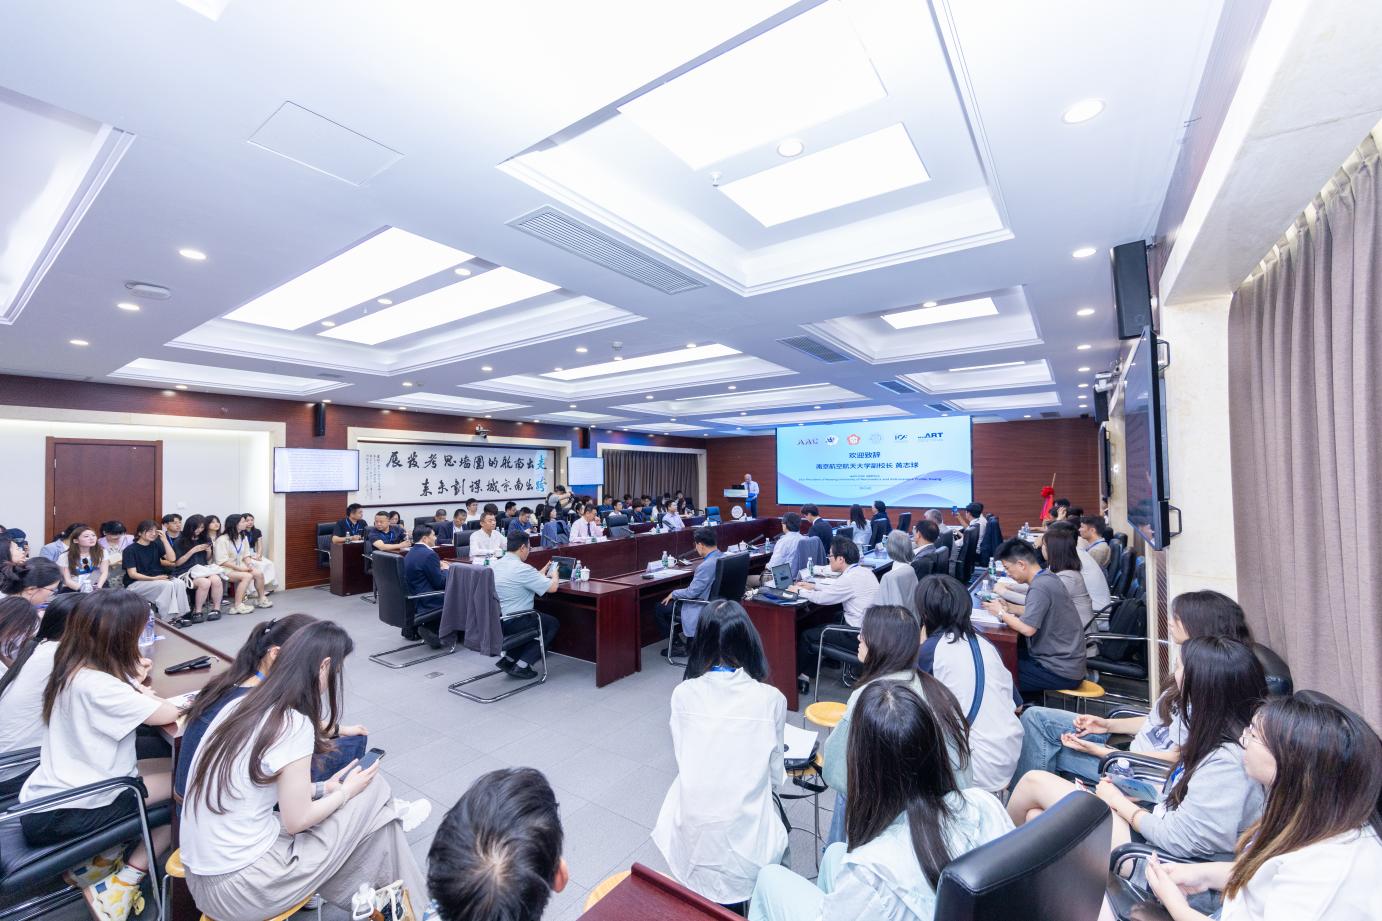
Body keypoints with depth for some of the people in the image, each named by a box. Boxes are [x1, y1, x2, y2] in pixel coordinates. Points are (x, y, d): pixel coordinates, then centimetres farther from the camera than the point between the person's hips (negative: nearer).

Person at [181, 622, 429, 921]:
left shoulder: (240, 705, 0)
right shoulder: (294, 724, -24)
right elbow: (296, 821, -15)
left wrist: (323, 789, 10)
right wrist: (346, 791, 0)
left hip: (201, 879, 8)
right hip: (238, 890, -7)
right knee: (372, 791, -1)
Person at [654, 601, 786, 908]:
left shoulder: (683, 693, -11)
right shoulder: (771, 699, -13)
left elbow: (682, 760, -1)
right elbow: (776, 775, -1)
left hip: (690, 841, 1)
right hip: (746, 842, -1)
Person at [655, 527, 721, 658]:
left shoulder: (706, 566, -30)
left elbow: (692, 592, -23)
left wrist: (673, 593, -4)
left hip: (702, 608, -9)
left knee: (660, 608, 6)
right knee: (675, 600, 29)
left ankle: (678, 645, 12)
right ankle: (691, 641, 28)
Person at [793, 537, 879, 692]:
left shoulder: (851, 578, -23)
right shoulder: (863, 571, 4)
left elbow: (821, 598, -16)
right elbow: (836, 587, 19)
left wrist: (799, 591, 0)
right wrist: (813, 585, 17)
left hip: (860, 637, -9)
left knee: (807, 636, 6)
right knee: (820, 627, 20)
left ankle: (793, 676, 27)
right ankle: (805, 674, 21)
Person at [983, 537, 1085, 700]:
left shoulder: (1040, 587, -23)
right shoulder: (1048, 577, 4)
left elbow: (1027, 628, -29)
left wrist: (1000, 613, -13)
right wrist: (1008, 608, 2)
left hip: (1062, 672, -9)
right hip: (1065, 660, 9)